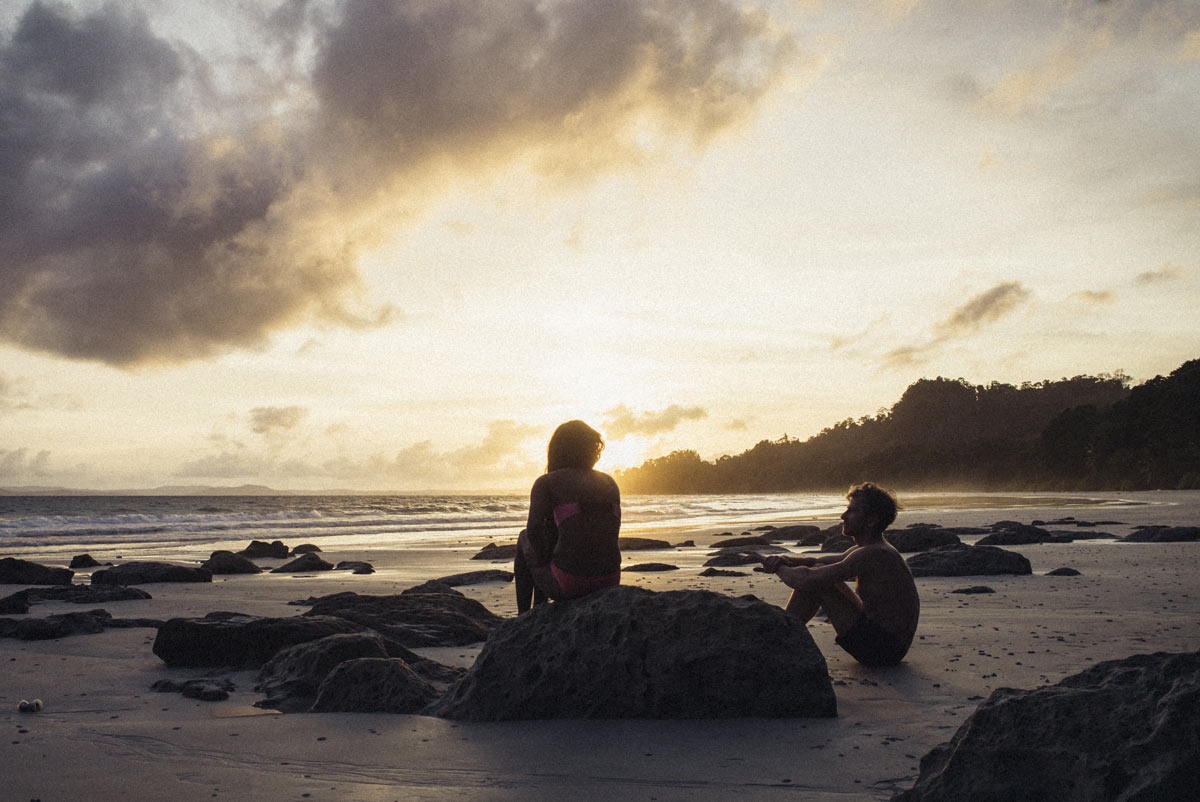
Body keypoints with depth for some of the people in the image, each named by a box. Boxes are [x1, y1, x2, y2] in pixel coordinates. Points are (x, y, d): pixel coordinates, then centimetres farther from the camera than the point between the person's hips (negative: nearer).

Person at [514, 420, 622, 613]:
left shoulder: (546, 483, -1)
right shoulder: (609, 483, 13)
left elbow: (534, 529, -13)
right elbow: (612, 534, 16)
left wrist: (544, 560, 3)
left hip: (568, 582, -5)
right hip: (610, 581, 5)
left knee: (525, 540, 27)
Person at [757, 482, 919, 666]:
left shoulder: (873, 555, -22)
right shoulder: (873, 549, 11)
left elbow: (808, 579, -25)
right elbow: (819, 562, 19)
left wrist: (779, 568, -5)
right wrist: (785, 560, -1)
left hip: (880, 650, -10)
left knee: (817, 577, -10)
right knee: (821, 570, 12)